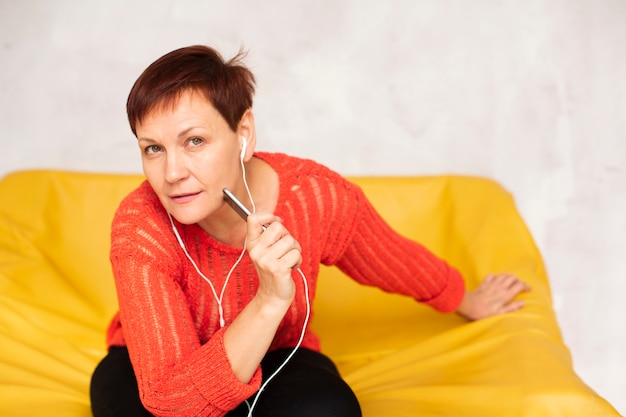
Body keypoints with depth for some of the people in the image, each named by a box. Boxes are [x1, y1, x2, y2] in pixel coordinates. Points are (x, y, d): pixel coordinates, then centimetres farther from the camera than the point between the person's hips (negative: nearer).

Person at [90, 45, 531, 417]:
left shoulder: (318, 197, -25)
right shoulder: (140, 225, -31)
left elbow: (401, 263, -1)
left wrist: (469, 303, 17)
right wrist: (270, 300, -47)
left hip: (275, 364, 1)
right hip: (167, 368, -1)